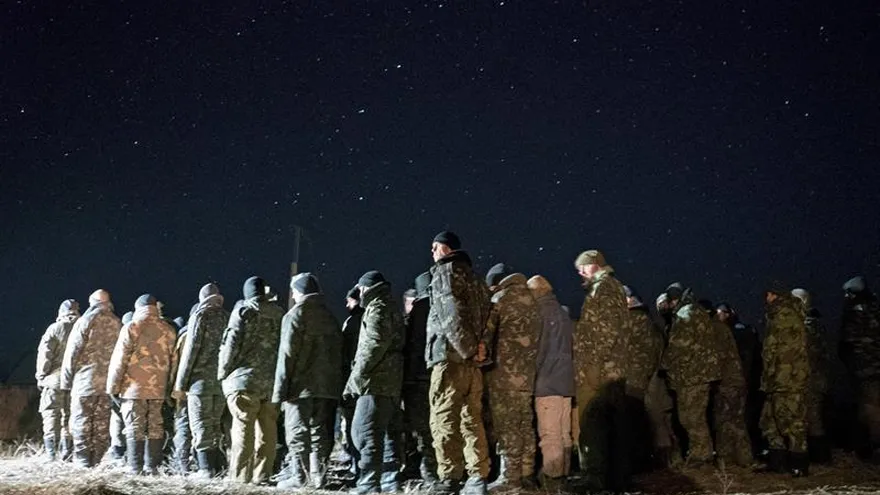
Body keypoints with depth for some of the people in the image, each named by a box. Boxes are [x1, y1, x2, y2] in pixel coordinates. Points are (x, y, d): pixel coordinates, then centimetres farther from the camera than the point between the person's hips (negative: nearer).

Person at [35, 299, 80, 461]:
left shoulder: (55, 328, -5)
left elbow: (45, 354, -7)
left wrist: (41, 376, 1)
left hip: (55, 378, -3)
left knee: (51, 415, 2)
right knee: (69, 416, 11)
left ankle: (51, 452, -4)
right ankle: (66, 451, 10)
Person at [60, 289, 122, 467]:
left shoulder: (86, 321, -5)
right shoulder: (118, 324, 5)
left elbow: (72, 352, -6)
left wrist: (66, 380, 1)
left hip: (85, 381, -4)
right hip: (109, 384, 4)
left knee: (81, 422, 3)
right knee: (102, 424, 9)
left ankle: (82, 460, 0)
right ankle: (96, 459, 11)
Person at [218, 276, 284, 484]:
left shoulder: (243, 311, -2)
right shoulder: (279, 314, 10)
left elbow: (231, 344, -6)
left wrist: (223, 372, 3)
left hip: (244, 379, -4)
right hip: (272, 381, 4)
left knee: (243, 430, -3)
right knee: (267, 431, 7)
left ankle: (240, 477, -3)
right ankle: (262, 476, 9)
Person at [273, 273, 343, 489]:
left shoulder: (295, 315, -5)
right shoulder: (329, 316, 13)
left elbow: (287, 354, -10)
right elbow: (338, 351, 12)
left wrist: (279, 390, -8)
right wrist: (335, 382, 14)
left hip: (301, 384, -6)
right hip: (329, 385, 6)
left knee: (297, 431, 0)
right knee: (321, 431, 9)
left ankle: (297, 477, -2)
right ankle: (318, 477, 9)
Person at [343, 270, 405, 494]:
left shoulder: (377, 308, -7)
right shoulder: (392, 308, 24)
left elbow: (374, 344, -19)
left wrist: (357, 374, -15)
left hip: (376, 382, -10)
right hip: (391, 383, 10)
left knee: (365, 433, -11)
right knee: (386, 434, 13)